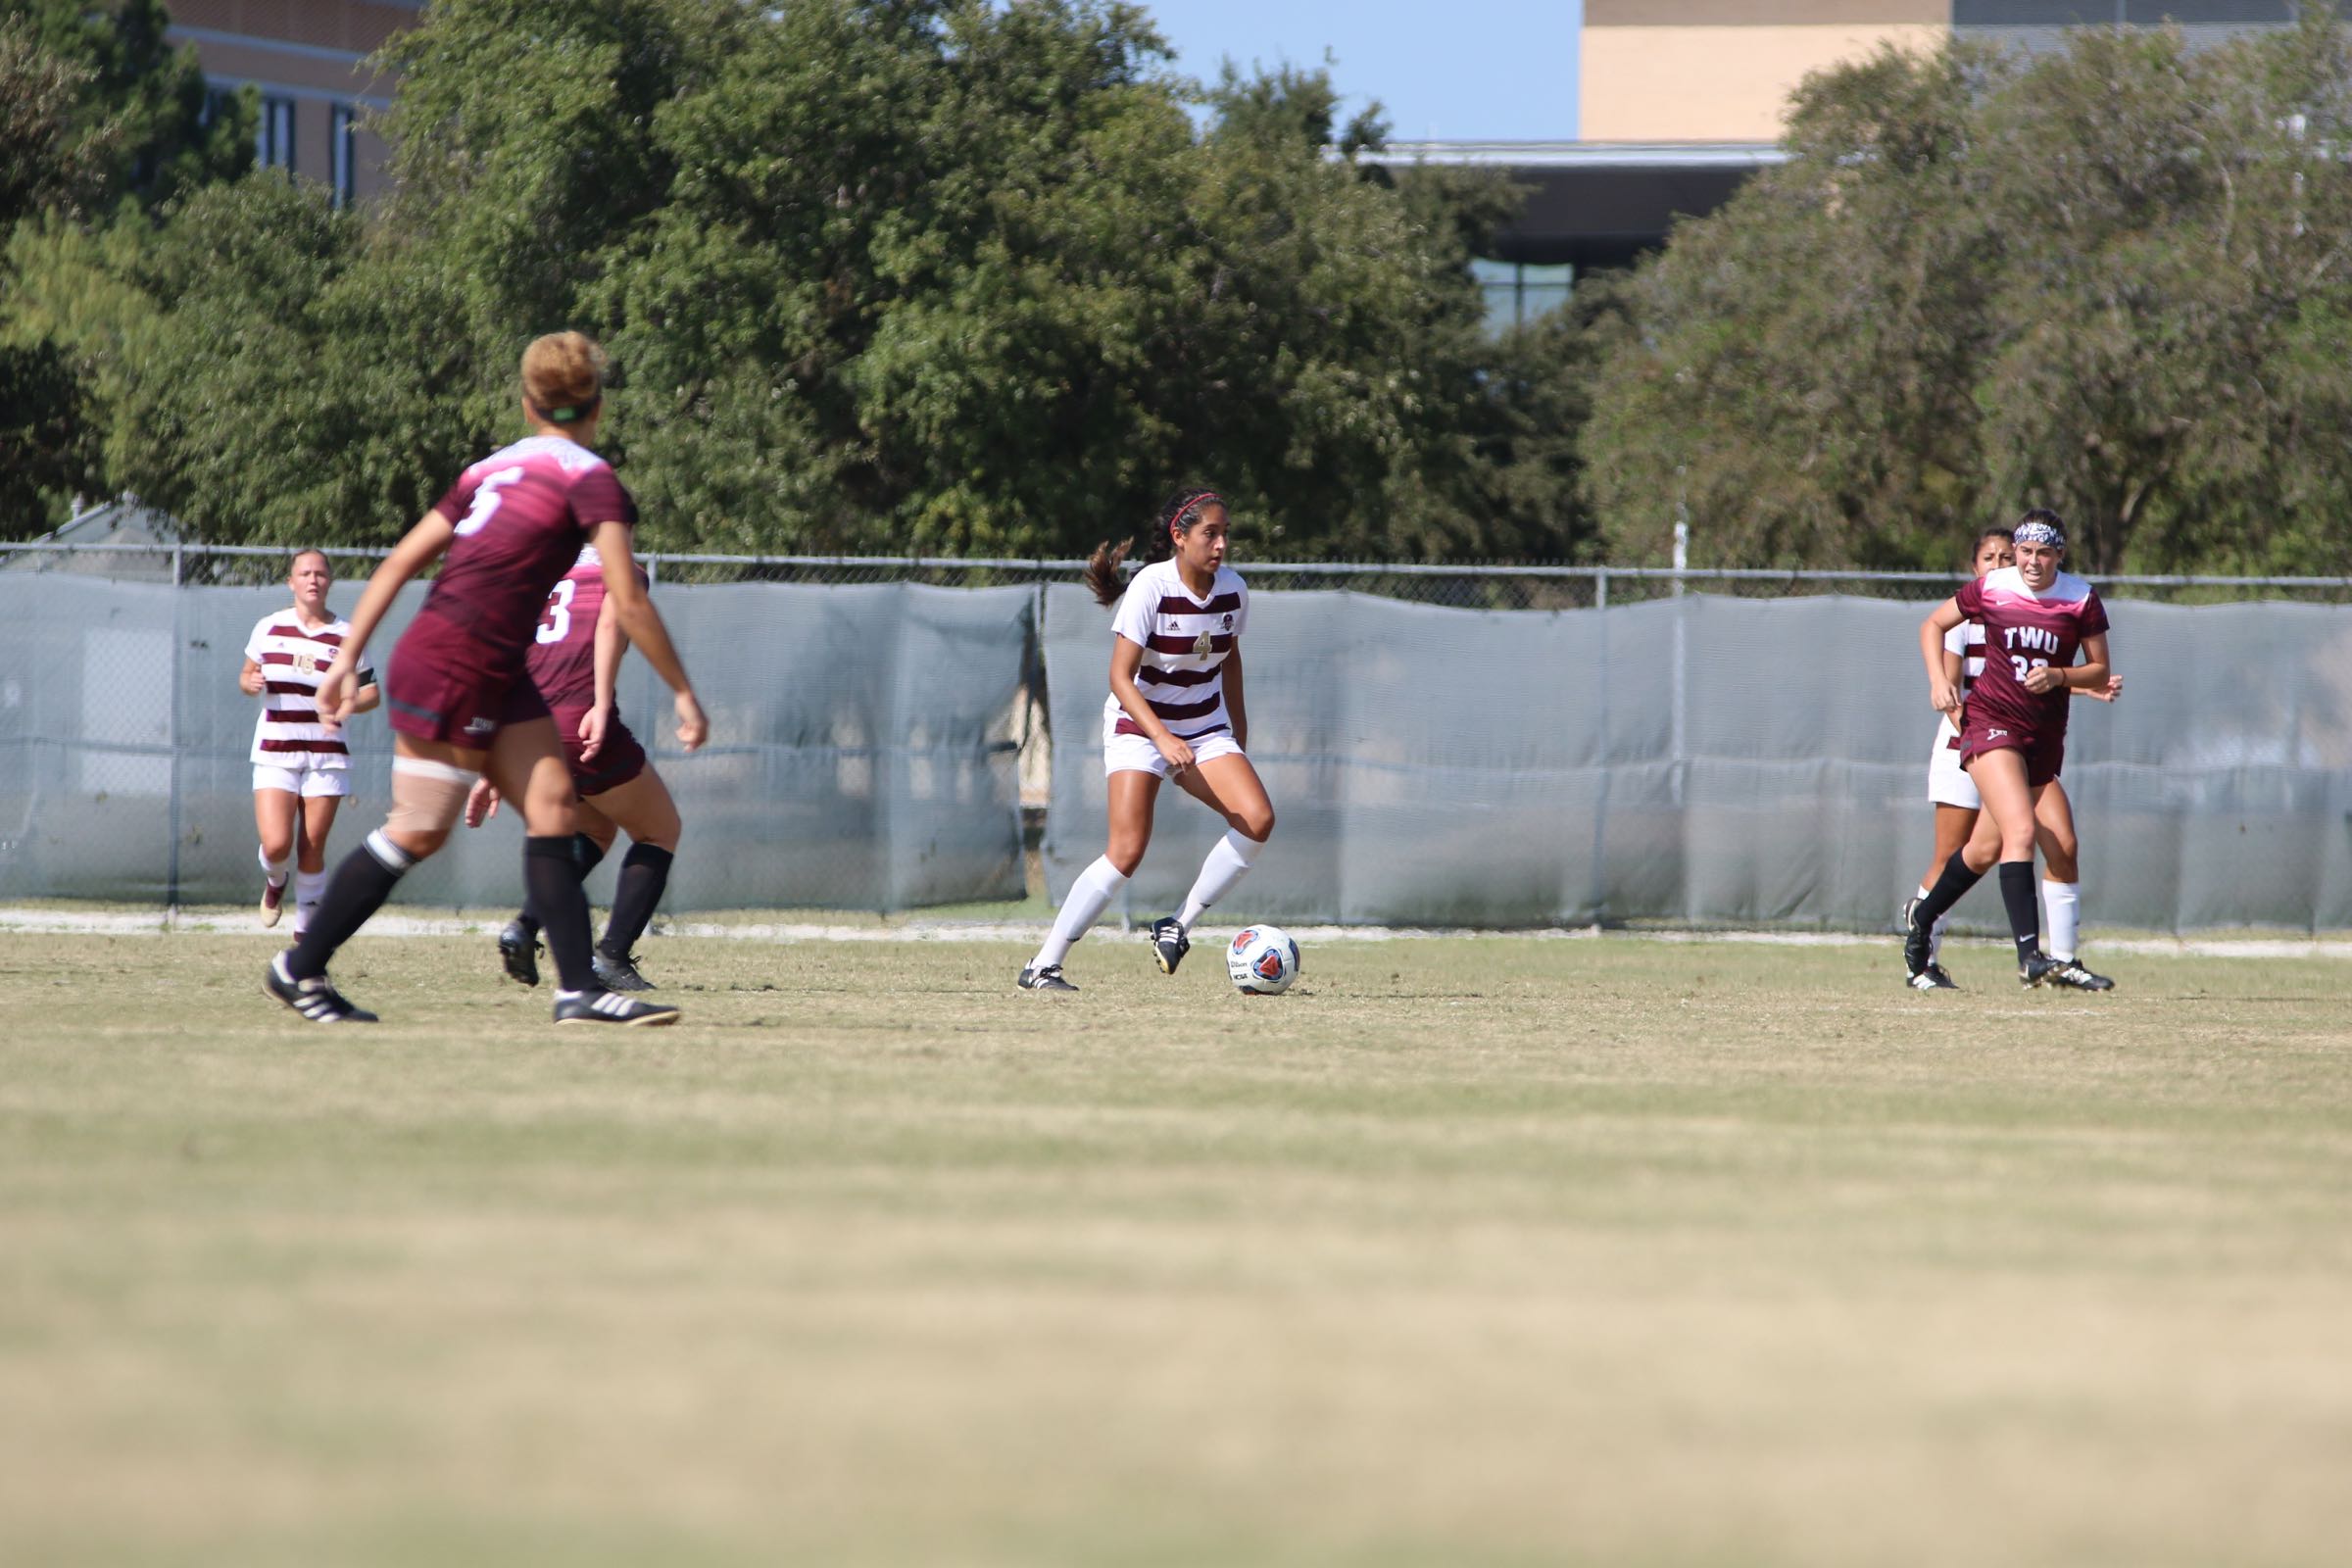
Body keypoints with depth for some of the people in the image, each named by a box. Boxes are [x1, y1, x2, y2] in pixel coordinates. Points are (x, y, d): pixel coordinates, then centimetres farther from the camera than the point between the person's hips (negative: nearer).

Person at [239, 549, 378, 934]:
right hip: (275, 753, 0)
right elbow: (246, 676, 16)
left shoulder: (346, 635, 1)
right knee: (277, 845, -12)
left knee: (312, 848, 0)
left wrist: (350, 704, -17)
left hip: (325, 755, 0)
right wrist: (251, 683, -8)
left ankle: (306, 932, 15)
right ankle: (275, 882, 24)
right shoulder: (269, 628, 4)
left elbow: (371, 692, 4)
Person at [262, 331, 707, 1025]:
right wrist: (684, 694, -9)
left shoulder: (493, 468, 14)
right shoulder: (589, 478, -8)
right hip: (452, 669, -8)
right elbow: (628, 602, -14)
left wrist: (348, 658, 14)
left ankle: (580, 988, -3)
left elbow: (400, 561, 13)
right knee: (419, 832, 1)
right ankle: (299, 968, 11)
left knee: (553, 807, 2)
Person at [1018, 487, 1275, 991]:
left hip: (1205, 730, 5)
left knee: (1258, 820, -18)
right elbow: (1120, 677, -22)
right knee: (1127, 853, -19)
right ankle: (1043, 966, -9)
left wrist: (1240, 739, 20)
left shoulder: (1232, 590, -3)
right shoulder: (1151, 587, -19)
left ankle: (1179, 928, -4)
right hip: (1139, 726, -5)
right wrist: (1163, 738, -33)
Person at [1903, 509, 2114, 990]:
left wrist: (2059, 676, -16)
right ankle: (2029, 953, -27)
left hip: (2046, 735, 3)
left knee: (1986, 852, 12)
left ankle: (1922, 918, 37)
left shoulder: (2082, 599, -2)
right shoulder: (1990, 589, -4)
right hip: (1992, 721, -3)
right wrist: (1939, 680, -5)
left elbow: (2100, 672, 3)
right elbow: (1933, 625, 11)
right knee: (2021, 830, -23)